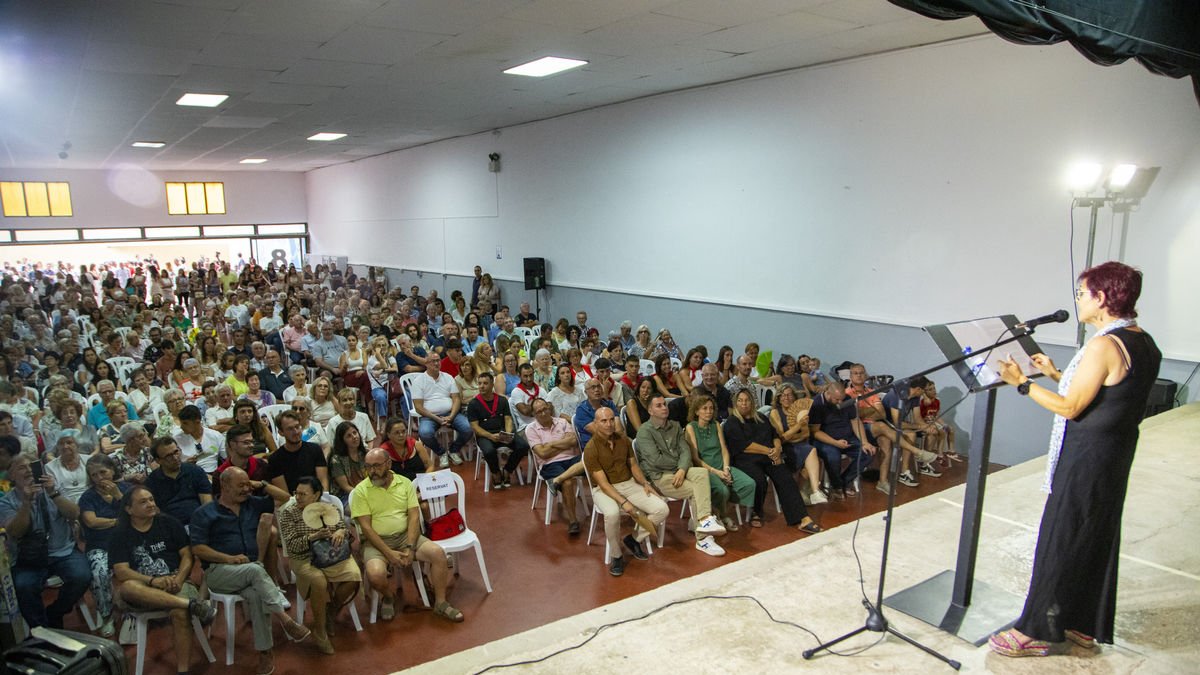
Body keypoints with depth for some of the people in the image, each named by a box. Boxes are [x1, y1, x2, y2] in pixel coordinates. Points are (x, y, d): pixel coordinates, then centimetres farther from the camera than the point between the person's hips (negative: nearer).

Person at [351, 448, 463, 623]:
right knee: (375, 574, -31)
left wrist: (410, 547, -16)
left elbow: (414, 516, -1)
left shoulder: (405, 483, 3)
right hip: (377, 541, -2)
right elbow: (365, 527, -10)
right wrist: (389, 553, -19)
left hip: (405, 536, 3)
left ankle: (440, 603, -2)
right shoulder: (361, 490, -5)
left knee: (438, 553, -20)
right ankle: (389, 597, 5)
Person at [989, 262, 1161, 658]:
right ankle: (1087, 625, 33)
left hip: (1086, 458, -9)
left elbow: (1070, 408, -20)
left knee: (1060, 540, 1)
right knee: (1098, 539, 19)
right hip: (1116, 456, 9)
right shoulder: (1143, 343, 7)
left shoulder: (1104, 346, -22)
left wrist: (1022, 383, -14)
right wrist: (1057, 375, 14)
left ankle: (1038, 632, 12)